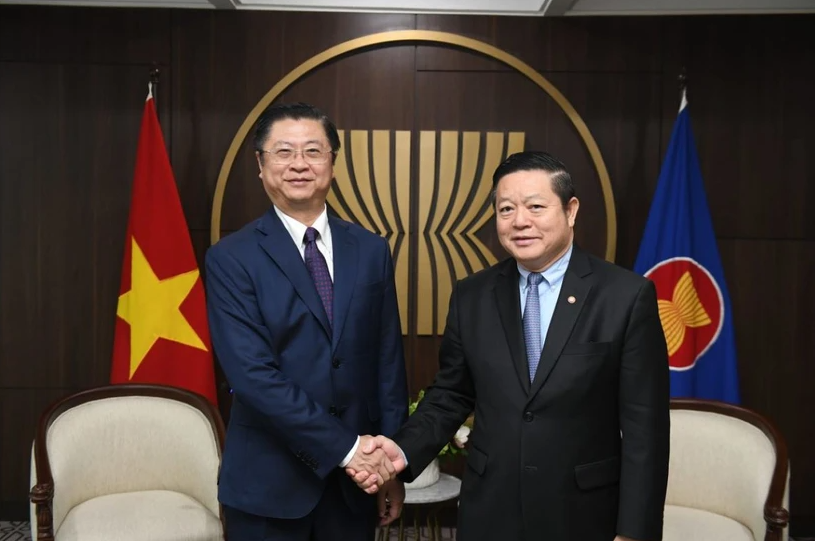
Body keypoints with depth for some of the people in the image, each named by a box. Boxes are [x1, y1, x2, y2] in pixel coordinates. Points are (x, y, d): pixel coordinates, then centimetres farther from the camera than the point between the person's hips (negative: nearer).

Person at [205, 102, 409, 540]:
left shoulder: (371, 250, 4)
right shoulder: (231, 258, -8)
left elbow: (388, 361, 5)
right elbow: (252, 374, -16)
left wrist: (390, 462, 3)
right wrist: (344, 446, -18)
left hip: (355, 481, 3)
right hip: (269, 484, -3)